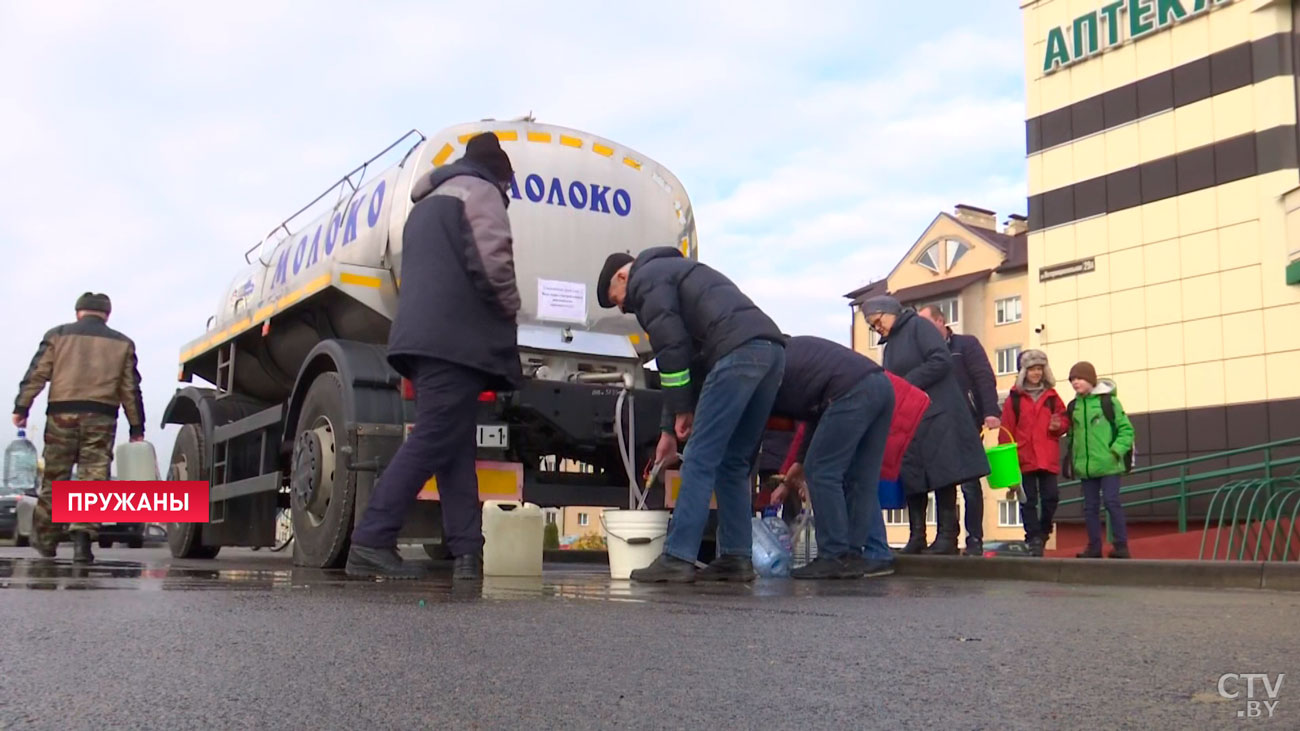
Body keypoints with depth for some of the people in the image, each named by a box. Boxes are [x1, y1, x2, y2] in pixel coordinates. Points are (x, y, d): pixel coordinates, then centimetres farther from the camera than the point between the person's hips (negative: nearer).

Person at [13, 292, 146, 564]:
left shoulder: (57, 335, 10)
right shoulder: (122, 343, 11)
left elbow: (36, 374, 2)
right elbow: (131, 389, 9)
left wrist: (21, 407, 3)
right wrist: (136, 428, 11)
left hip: (61, 413, 1)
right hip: (101, 416, -1)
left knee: (54, 479, 12)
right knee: (94, 479, -1)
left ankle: (45, 538, 24)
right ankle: (83, 536, -14)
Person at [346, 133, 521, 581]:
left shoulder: (426, 203, 30)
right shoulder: (478, 191, 2)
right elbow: (492, 261, -13)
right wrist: (511, 307, 2)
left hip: (423, 337, 9)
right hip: (456, 339, -9)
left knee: (455, 446, 6)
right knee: (432, 441, -11)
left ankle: (467, 551, 1)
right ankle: (371, 543, -14)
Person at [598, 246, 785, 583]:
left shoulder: (646, 277, 9)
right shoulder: (675, 271, 37)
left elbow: (672, 347, -6)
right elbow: (694, 359, 33)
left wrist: (681, 410, 2)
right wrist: (669, 430, 31)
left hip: (738, 352, -9)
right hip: (771, 349, 9)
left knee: (700, 460, -7)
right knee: (733, 463, 13)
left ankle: (677, 558, -6)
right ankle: (736, 558, 12)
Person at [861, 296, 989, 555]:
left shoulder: (918, 326, -2)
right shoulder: (890, 344, 22)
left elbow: (941, 360, -15)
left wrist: (906, 384, -14)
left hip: (936, 415, -8)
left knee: (942, 474, -7)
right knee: (911, 476, 3)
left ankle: (948, 537, -5)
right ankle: (916, 537, 6)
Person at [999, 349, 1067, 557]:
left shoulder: (1052, 396, 10)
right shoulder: (1014, 398, 2)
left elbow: (1064, 420, 12)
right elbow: (1006, 428, -2)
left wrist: (1058, 426, -11)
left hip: (1048, 458, 2)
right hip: (1023, 457, -2)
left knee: (1051, 497, 0)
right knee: (1028, 500, 2)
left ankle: (1043, 531, 23)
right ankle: (1034, 539, 8)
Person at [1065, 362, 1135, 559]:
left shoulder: (1109, 401, -4)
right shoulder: (1073, 406, 10)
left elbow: (1126, 429, -3)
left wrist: (1116, 450, -14)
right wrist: (1074, 459, 10)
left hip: (1108, 465, -5)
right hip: (1085, 467, 5)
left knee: (1111, 502, -8)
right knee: (1090, 507, 8)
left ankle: (1121, 546, 1)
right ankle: (1094, 547, 15)